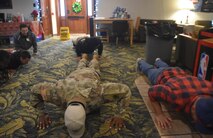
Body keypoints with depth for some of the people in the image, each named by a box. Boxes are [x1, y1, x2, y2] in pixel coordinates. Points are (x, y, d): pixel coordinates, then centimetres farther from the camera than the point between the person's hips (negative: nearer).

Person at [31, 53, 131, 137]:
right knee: (81, 67, 40)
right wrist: (42, 114, -30)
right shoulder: (58, 93, -50)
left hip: (92, 74, -1)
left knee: (92, 67, 38)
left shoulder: (97, 93, -56)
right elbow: (35, 89, -32)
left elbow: (125, 90, -45)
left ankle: (95, 57, 69)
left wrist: (119, 115, -43)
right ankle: (84, 57, 71)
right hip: (75, 75, 1)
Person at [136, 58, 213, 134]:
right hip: (162, 77, -3)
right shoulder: (177, 96, -51)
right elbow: (152, 91, -36)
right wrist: (159, 114, -44)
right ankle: (140, 62, 61)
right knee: (149, 70, 32)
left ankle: (158, 61, 69)